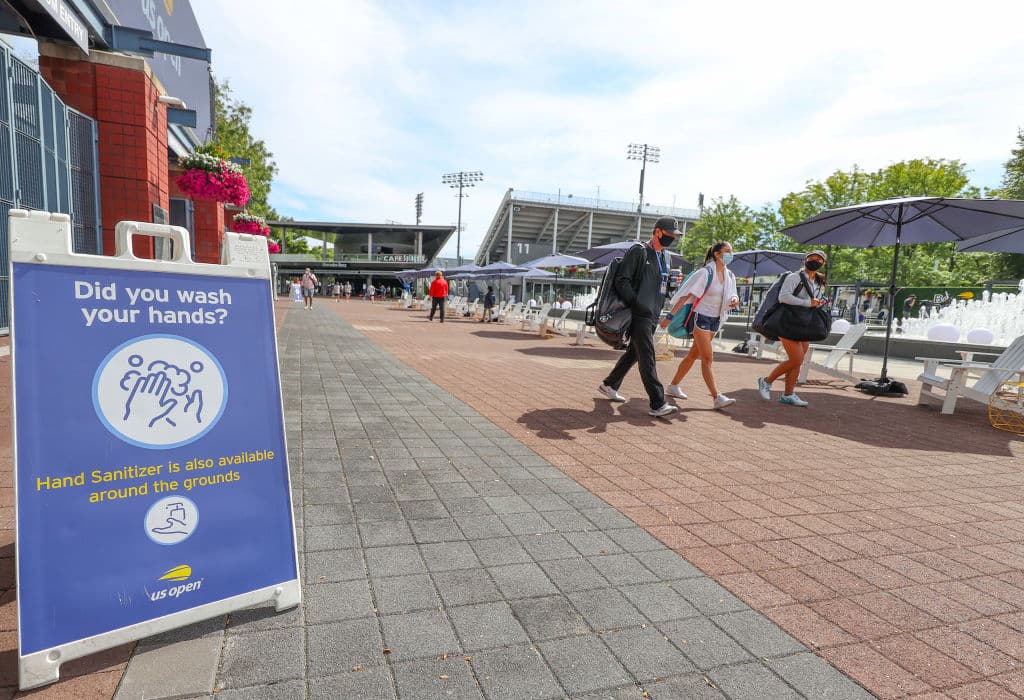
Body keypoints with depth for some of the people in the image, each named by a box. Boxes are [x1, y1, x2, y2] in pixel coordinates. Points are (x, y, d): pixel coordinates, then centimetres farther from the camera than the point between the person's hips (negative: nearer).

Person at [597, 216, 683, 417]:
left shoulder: (665, 256, 18)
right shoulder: (639, 252, -8)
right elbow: (621, 280, -13)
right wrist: (636, 303, -19)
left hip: (653, 315, 9)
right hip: (639, 315, -9)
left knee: (634, 352, 16)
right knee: (647, 357, -11)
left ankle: (609, 385, 31)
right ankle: (657, 404, -12)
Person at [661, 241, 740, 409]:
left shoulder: (729, 276, 8)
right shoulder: (705, 273, -13)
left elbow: (732, 296, 15)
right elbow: (685, 295, -14)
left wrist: (734, 300, -11)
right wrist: (670, 316, -17)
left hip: (715, 320, 8)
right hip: (701, 318, -7)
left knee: (693, 355, 12)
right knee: (708, 358, -9)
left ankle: (673, 386, 24)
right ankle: (717, 398, -10)